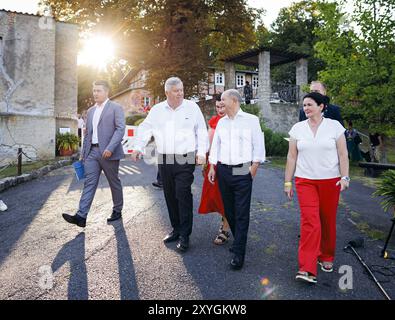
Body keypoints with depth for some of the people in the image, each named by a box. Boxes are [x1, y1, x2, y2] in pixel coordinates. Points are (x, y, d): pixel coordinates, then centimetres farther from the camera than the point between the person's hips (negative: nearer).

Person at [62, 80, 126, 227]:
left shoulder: (116, 108, -2)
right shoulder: (91, 111, 18)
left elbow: (120, 129, -12)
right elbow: (87, 133, 20)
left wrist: (110, 148, -22)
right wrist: (83, 153, 14)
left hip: (108, 153, -5)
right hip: (92, 152, 6)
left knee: (114, 183, 7)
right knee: (89, 183, -1)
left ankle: (117, 211, 24)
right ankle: (81, 216, -5)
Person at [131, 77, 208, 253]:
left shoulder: (192, 107, 1)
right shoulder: (157, 110, 8)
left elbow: (201, 131, 1)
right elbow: (145, 129, 6)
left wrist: (202, 152, -7)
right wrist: (138, 147, -8)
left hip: (185, 160, -4)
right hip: (164, 160, 4)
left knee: (183, 195, -8)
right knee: (170, 196, 10)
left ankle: (184, 235, 2)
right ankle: (176, 229, 25)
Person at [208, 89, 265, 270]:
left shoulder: (251, 120, 1)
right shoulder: (221, 122, 14)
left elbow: (258, 146, -2)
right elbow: (215, 145, 16)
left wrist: (253, 168, -8)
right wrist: (212, 167, 9)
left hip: (243, 172, -5)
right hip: (223, 171, 5)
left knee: (242, 214, -5)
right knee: (229, 211, 12)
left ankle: (238, 254, 0)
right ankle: (239, 241, 32)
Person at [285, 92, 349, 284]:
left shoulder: (334, 126, 0)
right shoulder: (297, 128, 3)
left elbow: (343, 154, 0)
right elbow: (292, 157, 6)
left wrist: (344, 177, -11)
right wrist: (288, 182, 5)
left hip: (330, 181, 0)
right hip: (305, 181, 0)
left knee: (328, 221, 10)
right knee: (310, 221, -10)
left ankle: (326, 258, 33)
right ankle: (307, 269, -8)